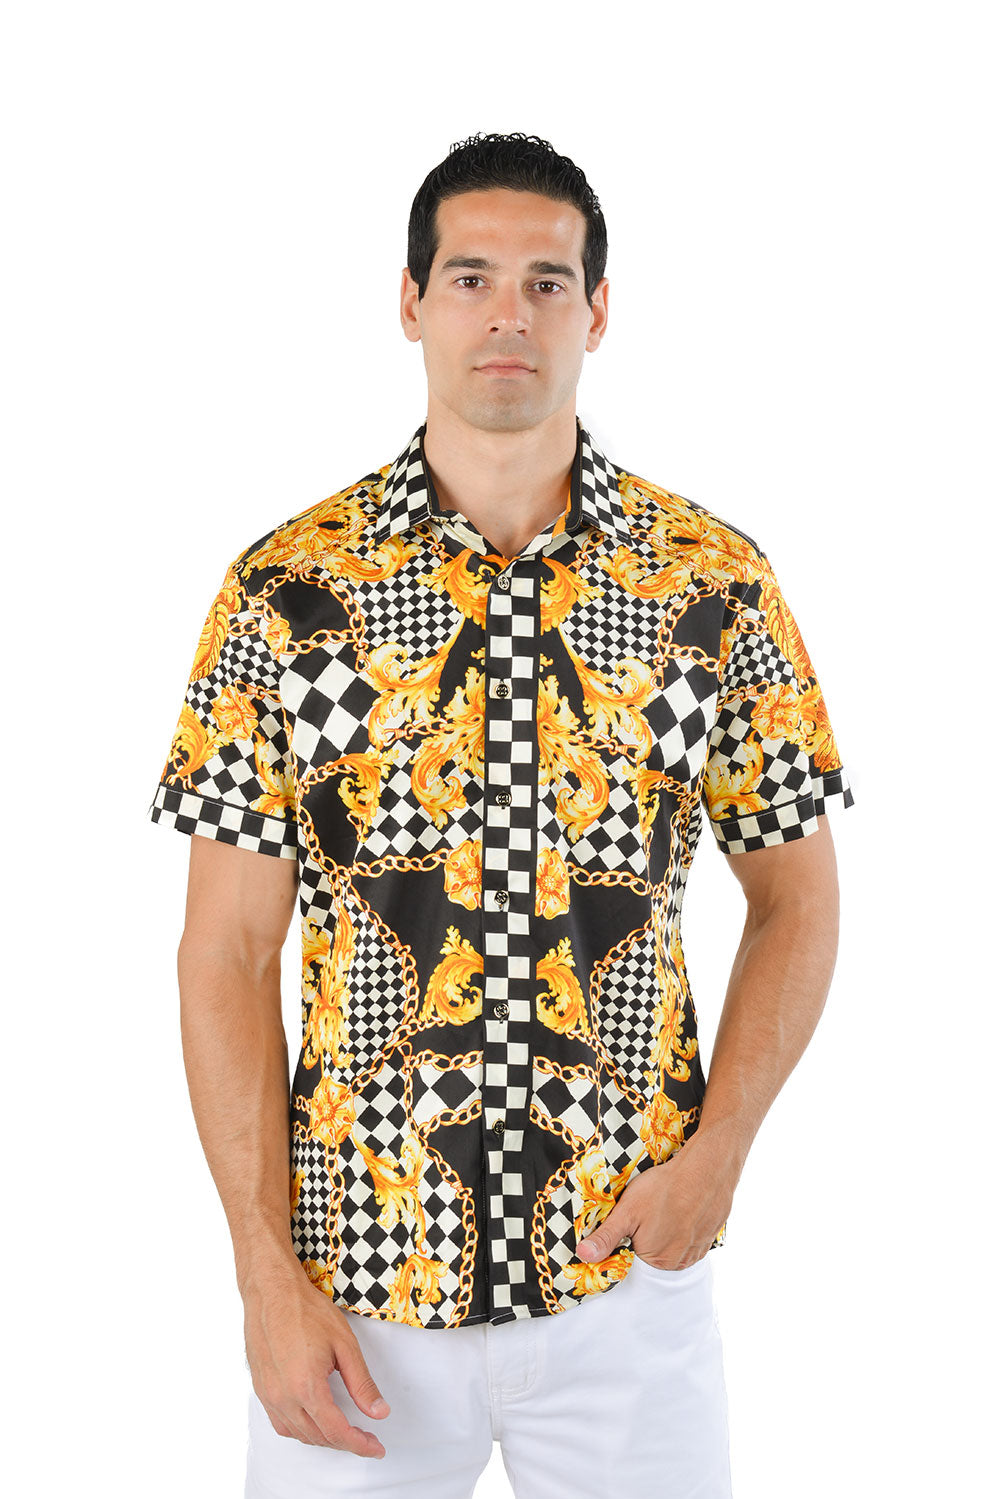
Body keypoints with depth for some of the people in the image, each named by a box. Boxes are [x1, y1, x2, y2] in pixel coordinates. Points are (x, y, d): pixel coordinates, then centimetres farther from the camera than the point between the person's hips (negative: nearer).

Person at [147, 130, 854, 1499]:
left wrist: (720, 1150, -7)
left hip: (627, 1278, 1)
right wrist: (265, 1275, -7)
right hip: (358, 1283, 0)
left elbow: (796, 901, 6)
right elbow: (226, 953, -3)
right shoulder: (288, 589, -4)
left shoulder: (717, 585, -2)